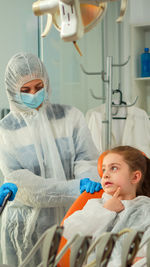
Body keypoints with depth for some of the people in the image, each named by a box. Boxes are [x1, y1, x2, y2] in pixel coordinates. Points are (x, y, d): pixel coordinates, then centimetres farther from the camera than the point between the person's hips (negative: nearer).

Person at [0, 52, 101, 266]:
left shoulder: (70, 117, 2)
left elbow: (86, 159, -4)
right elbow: (24, 186, -13)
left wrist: (88, 179, -29)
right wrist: (77, 189, -23)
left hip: (68, 222, 2)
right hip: (26, 226, -1)